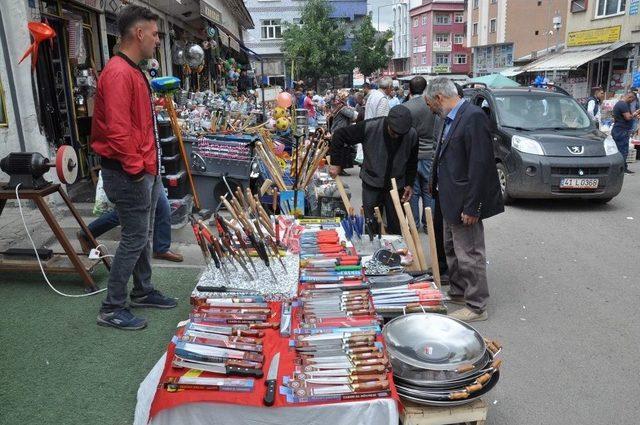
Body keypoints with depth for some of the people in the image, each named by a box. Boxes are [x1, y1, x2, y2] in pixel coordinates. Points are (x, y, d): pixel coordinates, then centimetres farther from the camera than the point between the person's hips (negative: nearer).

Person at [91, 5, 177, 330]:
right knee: (134, 239, -3)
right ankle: (111, 309, 10)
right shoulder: (119, 73, -19)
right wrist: (136, 168, -18)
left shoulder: (133, 71, 15)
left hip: (144, 170, 10)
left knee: (144, 235, 18)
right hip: (129, 174, -10)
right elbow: (117, 130, -25)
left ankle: (143, 292, 32)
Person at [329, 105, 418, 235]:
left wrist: (409, 184, 1)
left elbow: (412, 162, 6)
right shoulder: (369, 127, -21)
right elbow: (339, 135, -12)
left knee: (397, 228, 9)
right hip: (372, 185, -2)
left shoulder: (412, 135, -12)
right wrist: (336, 163, -12)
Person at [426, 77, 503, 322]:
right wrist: (435, 182, 17)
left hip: (465, 203, -10)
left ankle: (476, 306, 16)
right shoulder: (452, 118, 9)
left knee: (470, 255, 2)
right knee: (453, 250, 22)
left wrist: (472, 207, -24)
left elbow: (480, 165, -24)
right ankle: (458, 292, 39)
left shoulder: (473, 117, -21)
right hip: (451, 201, 10)